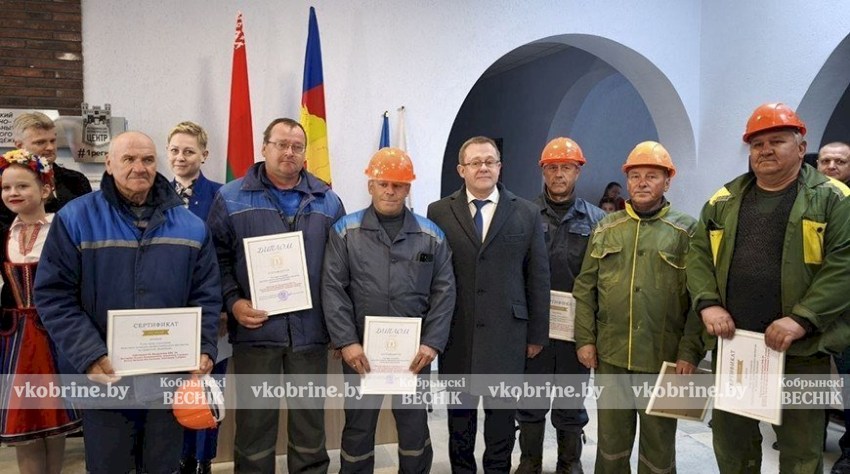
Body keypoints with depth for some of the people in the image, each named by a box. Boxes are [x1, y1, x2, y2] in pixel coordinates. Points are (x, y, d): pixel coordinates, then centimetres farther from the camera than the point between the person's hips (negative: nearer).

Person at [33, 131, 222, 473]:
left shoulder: (189, 225, 4)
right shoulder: (75, 219, -3)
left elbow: (206, 294, 5)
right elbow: (54, 295, -7)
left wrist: (205, 348, -7)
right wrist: (89, 357, -17)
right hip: (104, 376, -1)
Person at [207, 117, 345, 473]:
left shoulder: (328, 202, 8)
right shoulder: (231, 199, 3)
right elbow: (217, 258, 0)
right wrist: (233, 302, -13)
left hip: (311, 331, 2)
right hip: (255, 330, -1)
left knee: (311, 424, 15)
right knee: (254, 424, 10)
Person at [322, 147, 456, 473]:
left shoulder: (431, 235, 4)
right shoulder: (345, 231, 0)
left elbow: (444, 291, 1)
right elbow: (333, 289, -4)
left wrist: (432, 343, -7)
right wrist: (346, 342, -12)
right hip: (361, 351, -1)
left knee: (414, 425, 14)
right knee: (358, 426, 12)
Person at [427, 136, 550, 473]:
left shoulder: (527, 214, 4)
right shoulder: (438, 213, 2)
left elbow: (538, 277, 4)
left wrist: (537, 333, 3)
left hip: (506, 332, 0)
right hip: (456, 332, 0)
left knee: (502, 412, 11)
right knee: (460, 411, 13)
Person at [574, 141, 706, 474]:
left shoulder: (686, 230, 0)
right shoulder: (606, 228, 8)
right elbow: (585, 288, 8)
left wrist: (690, 352, -11)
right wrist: (585, 339, 2)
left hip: (663, 358, -2)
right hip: (610, 355, 3)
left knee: (659, 441, 11)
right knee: (611, 437, 14)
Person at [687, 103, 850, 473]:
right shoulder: (724, 200, 9)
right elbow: (699, 253, 7)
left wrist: (803, 319, -21)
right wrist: (708, 303, -9)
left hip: (800, 350, -3)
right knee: (731, 438, 17)